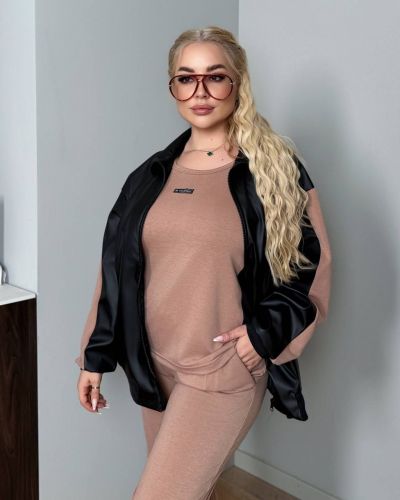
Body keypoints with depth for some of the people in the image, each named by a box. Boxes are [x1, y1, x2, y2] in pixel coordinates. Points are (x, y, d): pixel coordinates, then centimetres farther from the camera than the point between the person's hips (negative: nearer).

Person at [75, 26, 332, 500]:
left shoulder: (276, 167, -5)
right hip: (154, 365, 5)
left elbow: (312, 264, -3)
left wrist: (268, 331, -15)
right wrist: (94, 356, 9)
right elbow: (116, 269, 8)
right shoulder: (153, 174, 6)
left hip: (224, 371, -4)